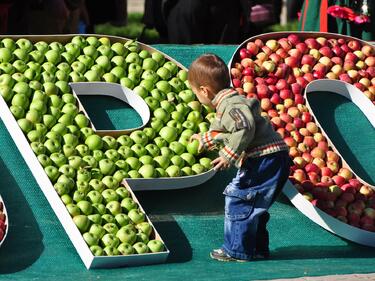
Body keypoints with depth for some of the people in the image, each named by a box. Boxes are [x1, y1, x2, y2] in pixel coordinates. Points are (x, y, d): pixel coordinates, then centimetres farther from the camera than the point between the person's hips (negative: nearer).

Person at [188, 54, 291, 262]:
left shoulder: (230, 105, -14)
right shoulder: (229, 103, 21)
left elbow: (244, 129, -30)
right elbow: (224, 131, 41)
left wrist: (229, 155, -26)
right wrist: (206, 139, 57)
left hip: (264, 159, -11)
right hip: (271, 159, 11)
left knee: (238, 201, -5)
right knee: (253, 205, 19)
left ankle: (236, 250, 1)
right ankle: (257, 248, 27)